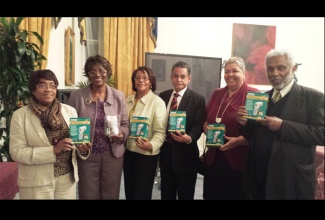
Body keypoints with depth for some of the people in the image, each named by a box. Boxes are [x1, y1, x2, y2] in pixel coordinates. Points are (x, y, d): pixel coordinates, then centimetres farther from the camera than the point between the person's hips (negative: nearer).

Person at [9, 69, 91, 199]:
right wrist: (53, 150, -20)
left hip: (67, 178, 3)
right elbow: (17, 152, -11)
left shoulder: (70, 111, 3)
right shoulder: (20, 115, -6)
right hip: (36, 183, -3)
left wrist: (82, 149, -13)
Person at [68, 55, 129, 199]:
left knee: (111, 195, 15)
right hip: (87, 155, -1)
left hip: (113, 154, 2)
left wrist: (121, 134, -15)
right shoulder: (76, 96, -2)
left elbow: (125, 124, 6)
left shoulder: (119, 96, 2)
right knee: (88, 195, 12)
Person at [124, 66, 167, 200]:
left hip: (146, 154, -5)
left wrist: (151, 145, -33)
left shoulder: (157, 102, -11)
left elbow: (160, 132, -17)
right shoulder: (128, 100, 8)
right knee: (129, 191, 18)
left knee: (142, 194, 7)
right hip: (128, 151, 5)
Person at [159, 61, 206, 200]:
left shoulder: (198, 99, -6)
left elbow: (198, 125, -13)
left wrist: (189, 138, -32)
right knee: (166, 193, 18)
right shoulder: (163, 96, 8)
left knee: (185, 195, 12)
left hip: (185, 153, -4)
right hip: (165, 150, 4)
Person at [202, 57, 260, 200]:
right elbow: (206, 121, 17)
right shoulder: (217, 94, 12)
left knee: (235, 195, 9)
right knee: (211, 195, 13)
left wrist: (238, 141, -21)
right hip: (213, 159, 5)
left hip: (238, 161, -5)